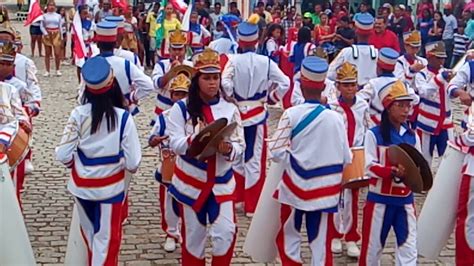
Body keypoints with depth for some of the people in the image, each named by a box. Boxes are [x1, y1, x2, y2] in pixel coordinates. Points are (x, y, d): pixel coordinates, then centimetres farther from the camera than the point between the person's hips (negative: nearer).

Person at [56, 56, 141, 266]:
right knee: (106, 240, 12)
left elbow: (63, 156, -13)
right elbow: (133, 163, -17)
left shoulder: (78, 114, -14)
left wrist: (78, 166, 9)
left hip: (82, 186, 3)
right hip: (111, 188, -3)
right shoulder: (123, 118, -18)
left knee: (90, 234, 25)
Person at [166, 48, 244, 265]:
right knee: (193, 234, 11)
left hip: (222, 181, 1)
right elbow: (174, 143, -13)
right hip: (191, 182, -1)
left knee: (226, 232, -6)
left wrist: (228, 149, -26)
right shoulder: (181, 108, -5)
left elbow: (240, 147, -4)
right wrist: (195, 138, -31)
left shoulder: (230, 109, 0)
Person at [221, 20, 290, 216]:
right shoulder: (265, 61, -6)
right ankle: (252, 205, 11)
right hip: (257, 114, 0)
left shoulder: (234, 60, -10)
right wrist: (272, 98, 5)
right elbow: (284, 83, -8)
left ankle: (238, 196, 27)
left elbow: (225, 83, -22)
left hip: (237, 112, 0)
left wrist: (230, 98, -5)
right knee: (255, 159, 7)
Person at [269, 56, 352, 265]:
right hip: (325, 191, 1)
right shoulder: (335, 117, -7)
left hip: (296, 186, -1)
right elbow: (346, 159, -2)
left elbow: (277, 152, -12)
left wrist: (295, 165, 4)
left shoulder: (291, 114, -12)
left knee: (288, 237, 17)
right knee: (321, 243, 7)